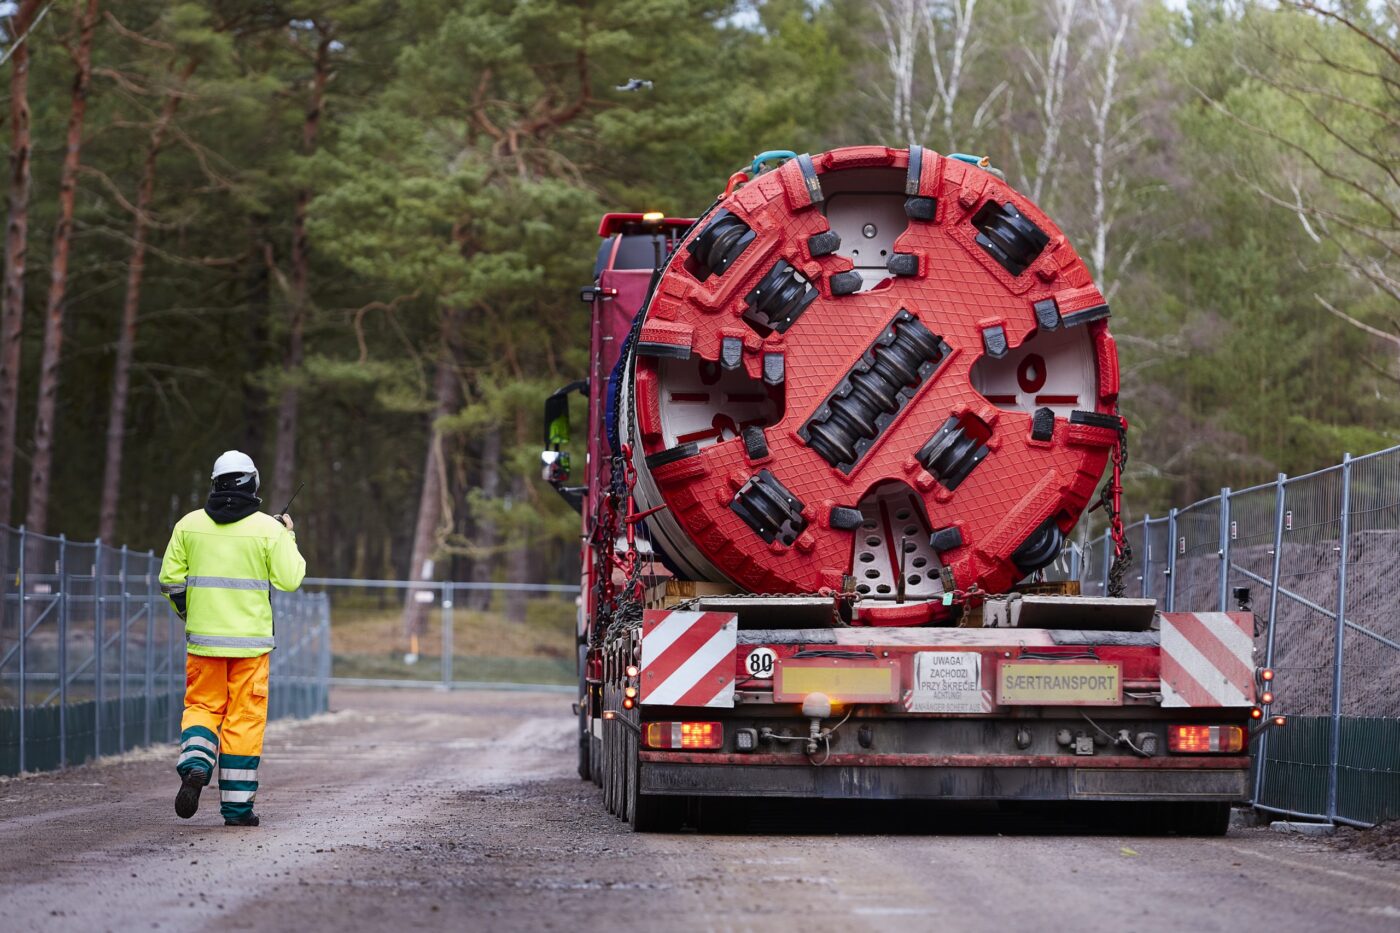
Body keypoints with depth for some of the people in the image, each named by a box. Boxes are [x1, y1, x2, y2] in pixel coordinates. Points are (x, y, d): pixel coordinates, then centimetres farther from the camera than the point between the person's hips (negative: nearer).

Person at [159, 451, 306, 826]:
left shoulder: (189, 524, 3)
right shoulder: (268, 529, -5)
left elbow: (170, 578, 5)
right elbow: (289, 579, -5)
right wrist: (289, 539, 10)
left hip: (203, 637, 2)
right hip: (250, 639, -2)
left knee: (202, 706, 15)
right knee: (244, 717, 4)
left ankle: (194, 764, -14)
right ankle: (237, 805, 6)